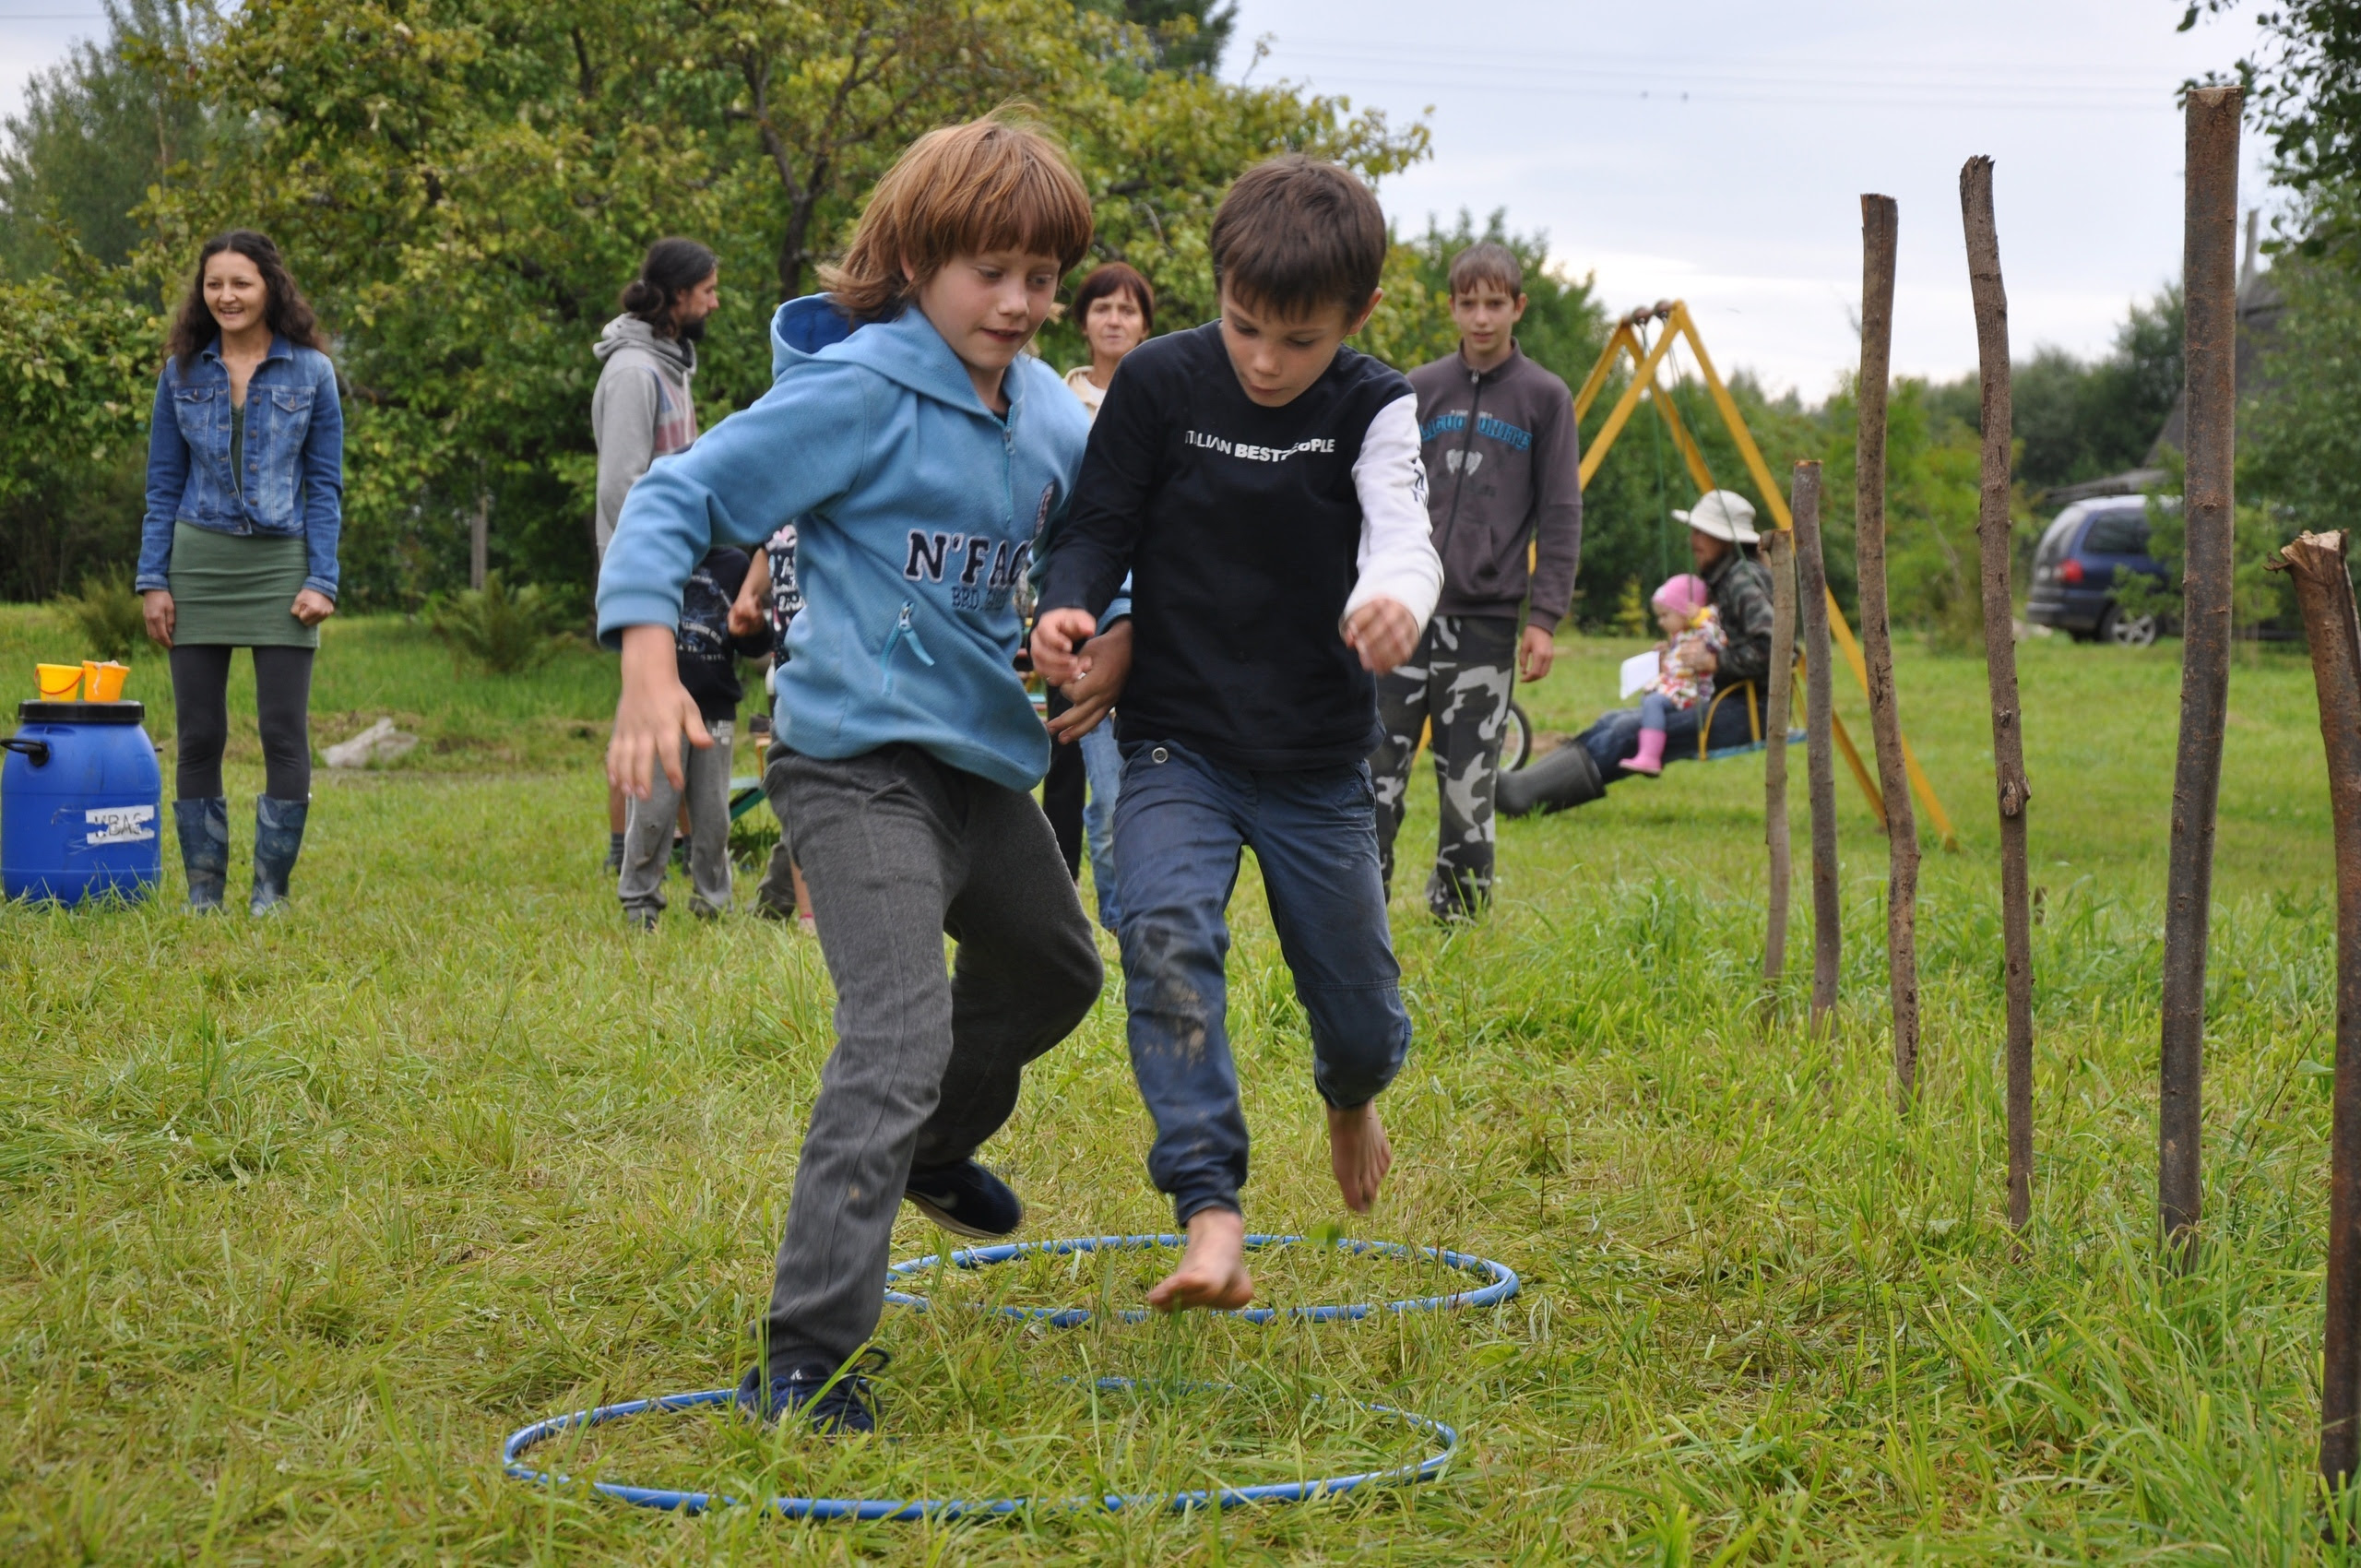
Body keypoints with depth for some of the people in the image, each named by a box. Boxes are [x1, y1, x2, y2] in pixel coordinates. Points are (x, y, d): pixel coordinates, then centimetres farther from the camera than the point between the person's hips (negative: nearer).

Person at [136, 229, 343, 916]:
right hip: (199, 563, 2)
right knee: (198, 735, 3)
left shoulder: (311, 371, 2)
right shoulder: (183, 371, 7)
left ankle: (271, 890, 6)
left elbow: (325, 486, 3)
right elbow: (163, 484, 9)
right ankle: (203, 891, 11)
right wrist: (152, 580, 2)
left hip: (280, 564, -2)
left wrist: (321, 581, -6)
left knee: (285, 732, -4)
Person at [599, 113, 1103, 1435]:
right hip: (863, 765, -9)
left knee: (1054, 974, 28)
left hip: (984, 756, 9)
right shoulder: (861, 393, -15)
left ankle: (934, 1149, 59)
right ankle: (808, 1365, -20)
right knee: (901, 1032, -22)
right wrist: (649, 666, -29)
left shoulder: (1047, 412, 7)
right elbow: (677, 497, -15)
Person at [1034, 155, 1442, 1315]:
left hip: (1320, 767, 1)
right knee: (1166, 942, -27)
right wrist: (1068, 607, -24)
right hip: (1177, 746, -1)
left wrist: (1395, 600, -49)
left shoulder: (1374, 410, -8)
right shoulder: (1160, 384, -7)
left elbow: (1403, 530, -25)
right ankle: (1212, 1220, -29)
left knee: (1362, 1018, 9)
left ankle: (1349, 1099, 48)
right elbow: (1103, 524, -1)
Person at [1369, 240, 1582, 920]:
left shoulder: (1545, 398, 4)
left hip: (1488, 619, -1)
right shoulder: (1420, 389, 9)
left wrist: (1544, 617, -4)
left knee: (1469, 786, 1)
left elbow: (1560, 518, 3)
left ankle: (1458, 913, 12)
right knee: (1377, 770, -3)